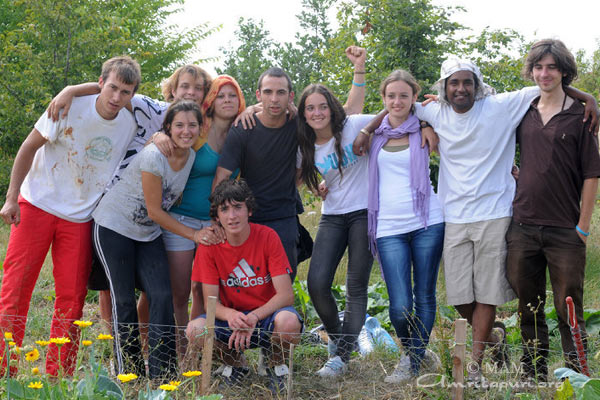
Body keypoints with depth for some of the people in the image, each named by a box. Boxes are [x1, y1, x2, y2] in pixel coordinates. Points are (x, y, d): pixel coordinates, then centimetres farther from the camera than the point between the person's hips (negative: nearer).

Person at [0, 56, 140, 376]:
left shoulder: (130, 125, -1)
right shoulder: (71, 106, -12)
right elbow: (29, 147, -6)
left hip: (80, 217, 3)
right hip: (37, 205, -3)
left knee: (72, 296, 1)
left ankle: (58, 378, 12)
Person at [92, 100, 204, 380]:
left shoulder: (192, 157, -2)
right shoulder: (154, 156, -24)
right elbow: (154, 211, -19)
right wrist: (193, 235, -14)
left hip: (148, 233, 6)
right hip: (113, 227, -6)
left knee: (162, 297, -7)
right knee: (124, 300, -4)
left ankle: (162, 375, -2)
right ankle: (129, 374, 7)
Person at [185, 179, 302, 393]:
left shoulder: (267, 237, -13)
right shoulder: (209, 246, -8)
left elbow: (286, 295, -16)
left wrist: (253, 318, -31)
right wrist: (230, 315, -32)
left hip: (266, 314, -2)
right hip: (231, 318, 2)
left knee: (288, 322, -37)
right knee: (195, 329, -29)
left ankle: (278, 365, 0)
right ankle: (235, 364, 5)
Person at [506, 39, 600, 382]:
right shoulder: (524, 114, 9)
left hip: (565, 231, -3)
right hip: (523, 226, 4)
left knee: (569, 308, 0)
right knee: (529, 306, 11)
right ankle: (534, 372, 22)